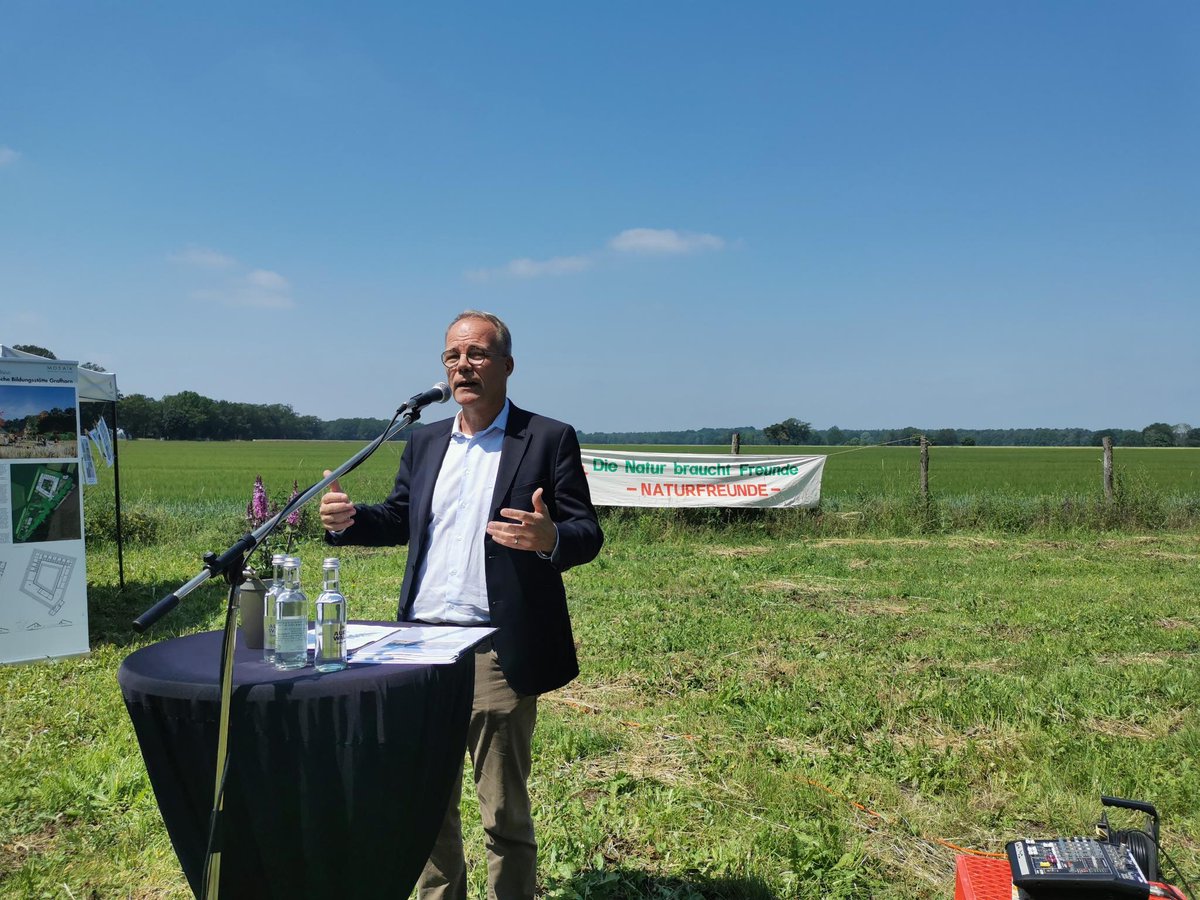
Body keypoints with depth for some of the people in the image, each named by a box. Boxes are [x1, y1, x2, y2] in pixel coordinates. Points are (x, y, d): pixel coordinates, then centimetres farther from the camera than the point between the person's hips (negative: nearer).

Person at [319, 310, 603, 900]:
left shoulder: (549, 440, -4)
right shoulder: (424, 442, 13)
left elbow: (588, 534, -6)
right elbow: (399, 519, 19)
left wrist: (550, 537, -29)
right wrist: (348, 519, -1)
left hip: (496, 652, -5)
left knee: (504, 812, 7)